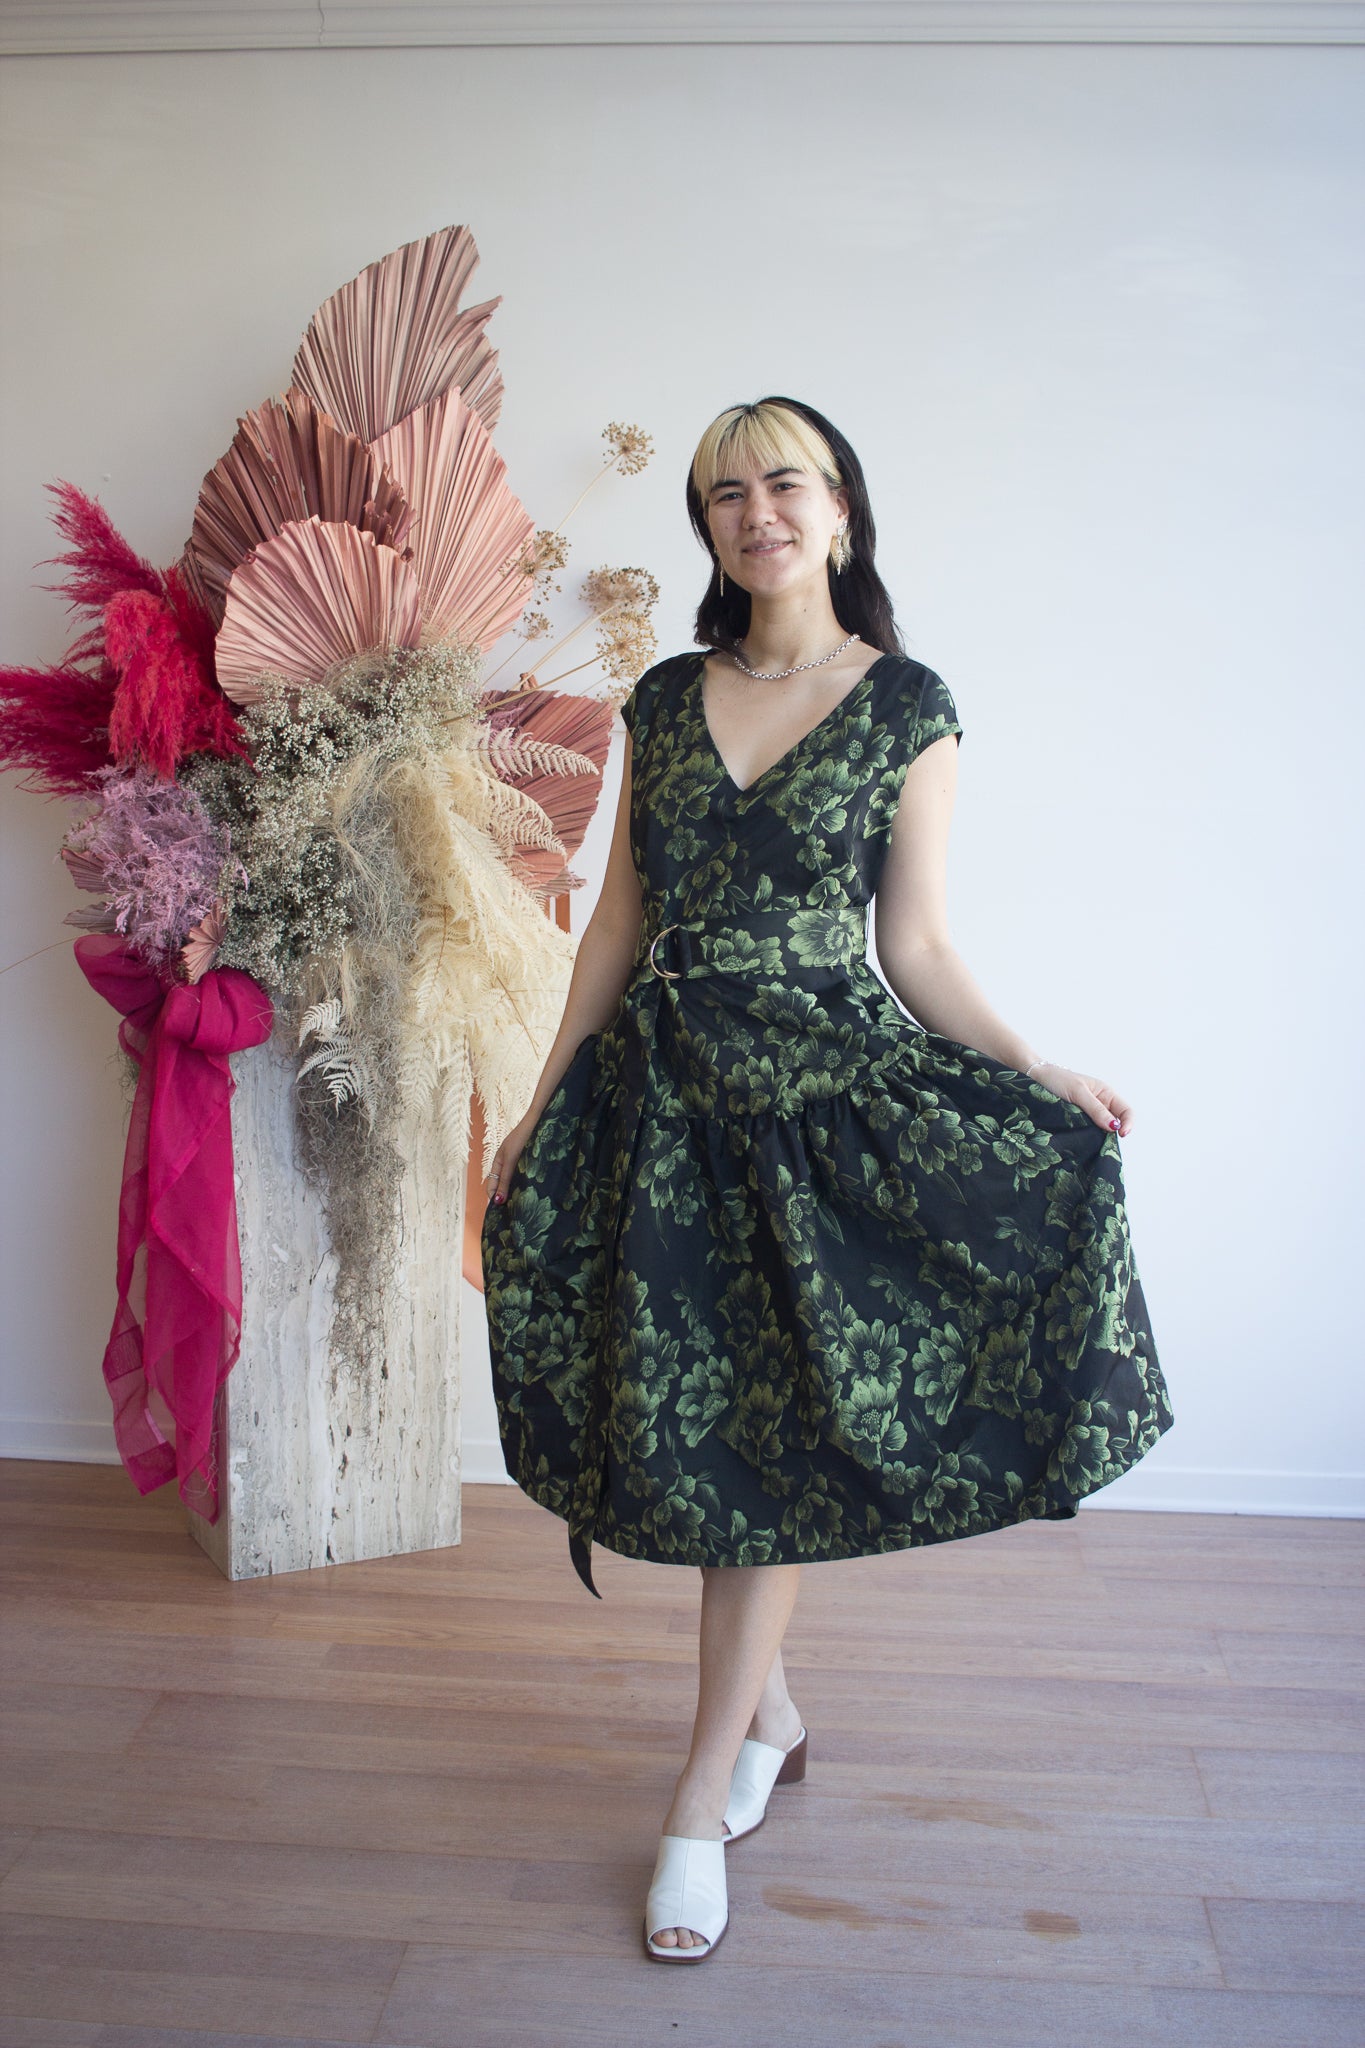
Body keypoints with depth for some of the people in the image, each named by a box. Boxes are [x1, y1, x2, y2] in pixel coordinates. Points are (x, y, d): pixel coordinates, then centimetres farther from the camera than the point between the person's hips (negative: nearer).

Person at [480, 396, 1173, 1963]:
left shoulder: (907, 706, -1)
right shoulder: (666, 700, 9)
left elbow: (916, 948, -1)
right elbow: (619, 918, 11)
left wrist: (1044, 1081, -14)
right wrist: (544, 1106, 11)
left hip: (824, 1093, -3)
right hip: (664, 1092, 4)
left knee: (765, 1438, 1)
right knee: (690, 1419, 9)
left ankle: (701, 1804, 15)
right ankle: (769, 1709, 34)